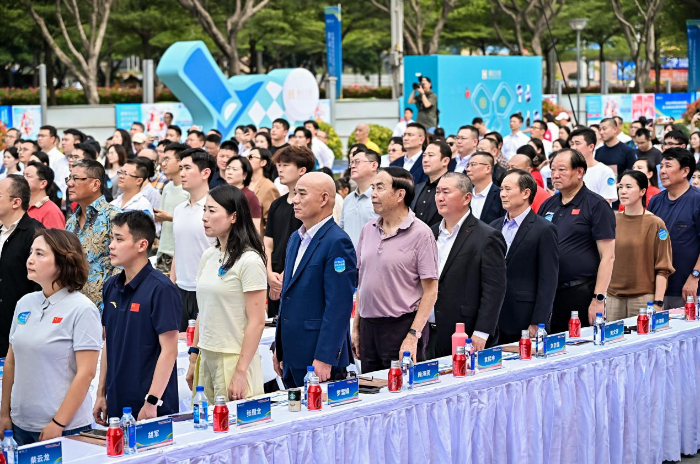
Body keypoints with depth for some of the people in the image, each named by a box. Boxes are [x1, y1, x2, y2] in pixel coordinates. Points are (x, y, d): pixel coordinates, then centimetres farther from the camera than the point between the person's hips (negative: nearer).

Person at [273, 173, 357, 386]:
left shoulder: (338, 243, -14)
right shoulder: (295, 239, 15)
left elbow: (338, 306, -18)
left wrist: (324, 359, -21)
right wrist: (279, 348, 17)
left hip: (320, 359, -8)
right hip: (292, 356, 8)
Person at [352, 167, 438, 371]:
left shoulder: (421, 233, -9)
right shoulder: (368, 230, 10)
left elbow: (430, 291, -10)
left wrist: (413, 336, -16)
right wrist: (356, 327, 11)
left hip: (402, 324, -6)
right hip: (368, 326, 6)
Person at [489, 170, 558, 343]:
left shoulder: (544, 229, -6)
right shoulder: (495, 226, 13)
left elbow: (547, 281, -10)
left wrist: (537, 323, -14)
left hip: (525, 322, -5)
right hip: (494, 319, 6)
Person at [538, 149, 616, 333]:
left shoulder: (596, 205, -5)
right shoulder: (548, 206, 13)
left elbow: (608, 256, -10)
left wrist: (598, 299, -16)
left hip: (581, 294, -6)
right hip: (548, 295, 6)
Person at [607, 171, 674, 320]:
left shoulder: (655, 224, -3)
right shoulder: (612, 220, 8)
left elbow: (663, 269, -4)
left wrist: (658, 302, -10)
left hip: (643, 297, -3)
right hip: (613, 296, 3)